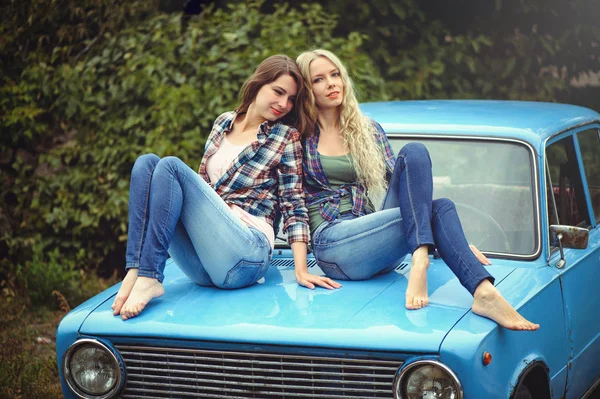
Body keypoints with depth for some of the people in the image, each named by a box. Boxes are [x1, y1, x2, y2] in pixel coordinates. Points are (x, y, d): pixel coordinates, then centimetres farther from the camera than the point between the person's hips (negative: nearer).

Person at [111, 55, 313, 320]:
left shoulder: (286, 137, 5)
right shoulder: (224, 122, 18)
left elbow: (294, 207, 1)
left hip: (246, 255, -5)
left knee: (171, 166, -20)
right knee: (146, 163, -12)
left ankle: (148, 279, -28)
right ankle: (135, 273, -27)